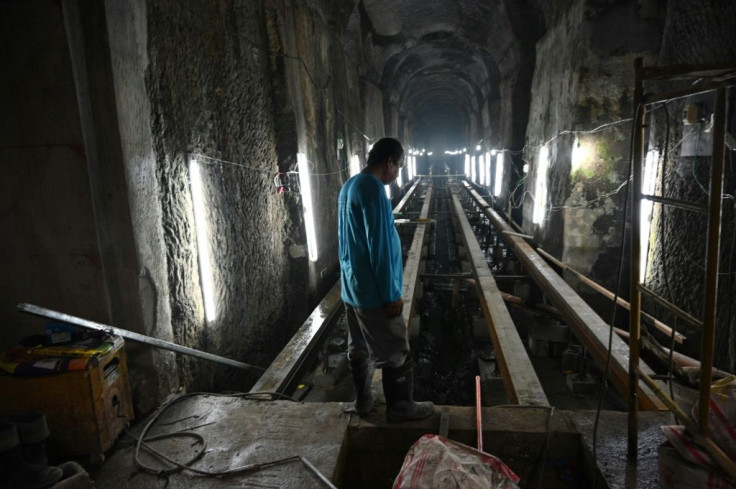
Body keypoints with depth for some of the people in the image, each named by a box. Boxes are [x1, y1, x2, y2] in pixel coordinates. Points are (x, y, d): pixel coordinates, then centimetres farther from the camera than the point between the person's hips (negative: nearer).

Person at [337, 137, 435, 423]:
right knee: (396, 354, 7)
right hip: (373, 292, -9)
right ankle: (400, 407, 22)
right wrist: (391, 294, -17)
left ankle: (363, 401, 34)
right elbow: (379, 247, -23)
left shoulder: (348, 187, 10)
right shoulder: (373, 189, -20)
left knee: (359, 349, 19)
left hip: (351, 287, 9)